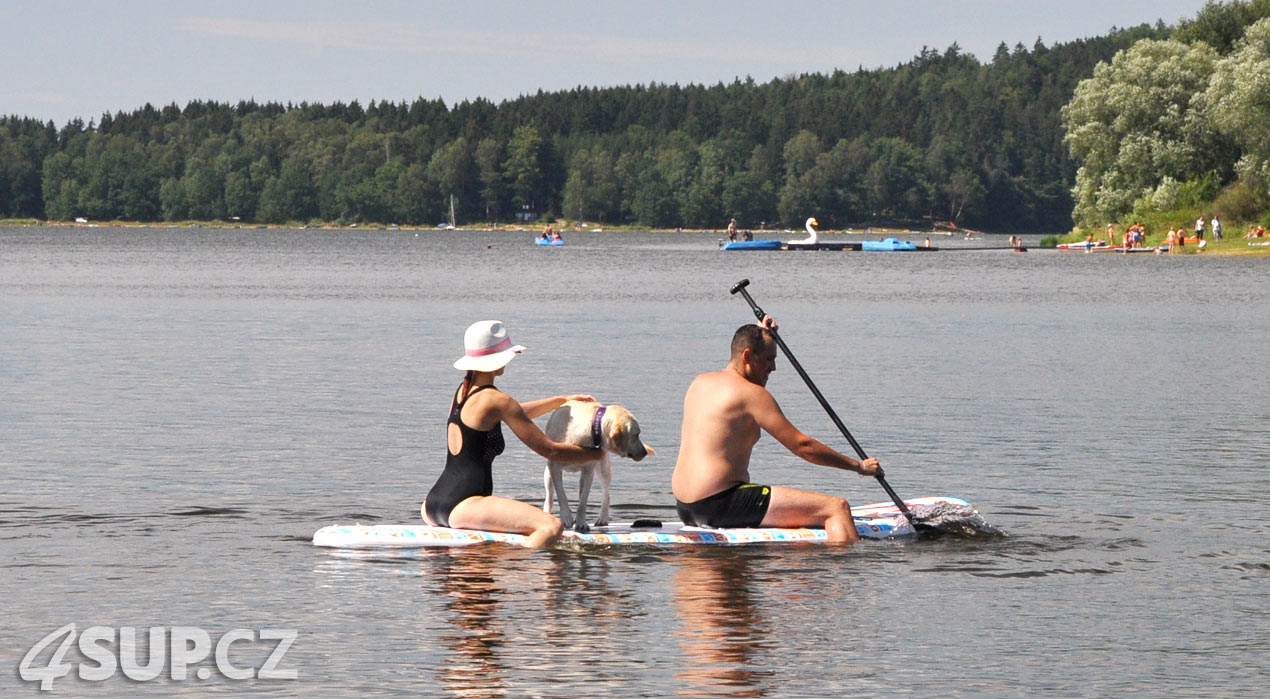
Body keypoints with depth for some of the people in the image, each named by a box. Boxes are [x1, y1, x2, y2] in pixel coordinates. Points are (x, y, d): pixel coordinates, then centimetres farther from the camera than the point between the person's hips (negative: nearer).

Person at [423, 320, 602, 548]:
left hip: (432, 505, 9)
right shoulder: (496, 401, -9)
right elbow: (549, 450, -5)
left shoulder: (462, 391, 15)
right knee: (551, 526, -23)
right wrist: (600, 453, 7)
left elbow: (513, 415, 35)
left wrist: (562, 400, 39)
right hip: (462, 506, -9)